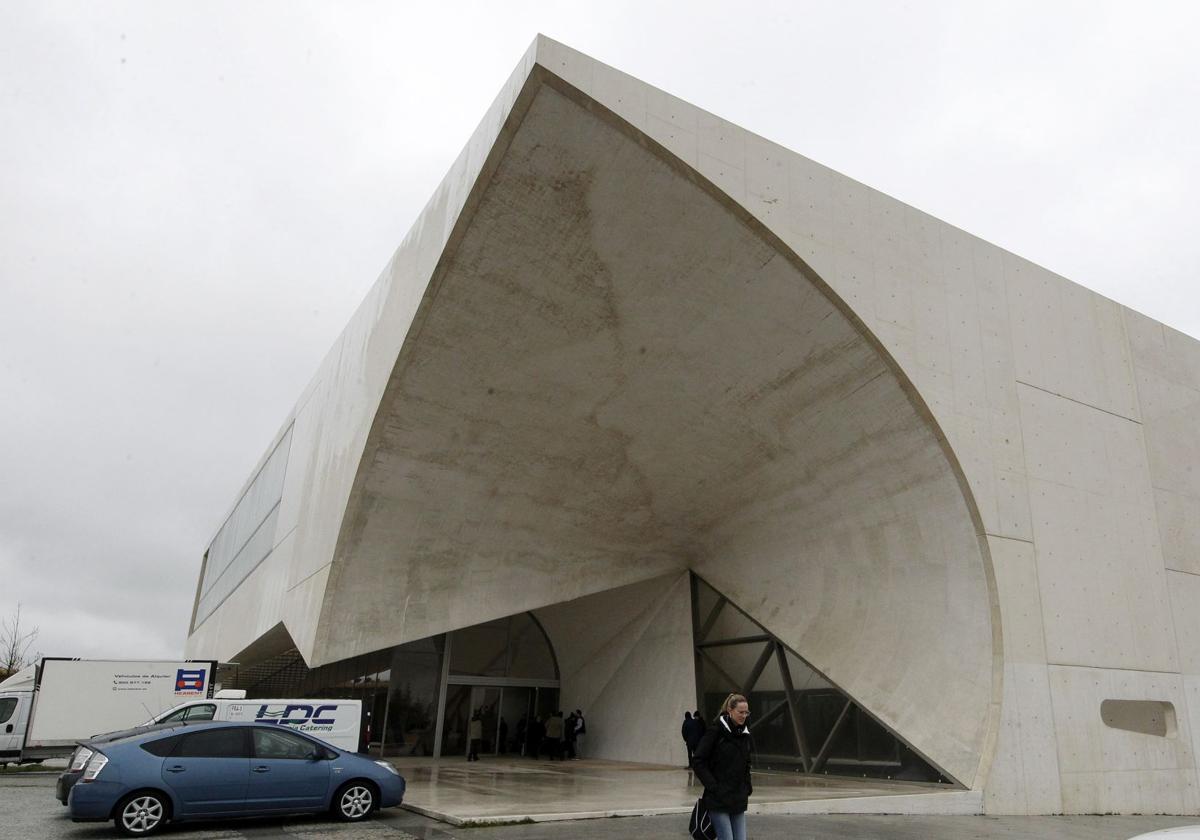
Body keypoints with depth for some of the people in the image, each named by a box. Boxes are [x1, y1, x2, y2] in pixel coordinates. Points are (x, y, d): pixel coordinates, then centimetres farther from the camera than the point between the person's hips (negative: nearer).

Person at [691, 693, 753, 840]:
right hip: (718, 799, -6)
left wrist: (747, 786, 10)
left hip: (739, 799, 6)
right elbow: (698, 761, -11)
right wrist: (712, 785, -13)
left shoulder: (745, 735, 8)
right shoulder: (716, 731, -10)